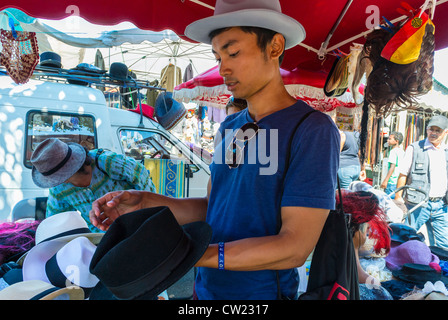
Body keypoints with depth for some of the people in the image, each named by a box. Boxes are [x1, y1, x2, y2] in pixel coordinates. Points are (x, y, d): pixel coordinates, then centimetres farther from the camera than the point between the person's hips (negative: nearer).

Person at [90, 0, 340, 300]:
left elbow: (295, 247, -23)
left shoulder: (313, 129, -19)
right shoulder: (230, 127, 4)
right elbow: (213, 207, 6)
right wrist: (145, 202, -8)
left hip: (262, 292, -6)